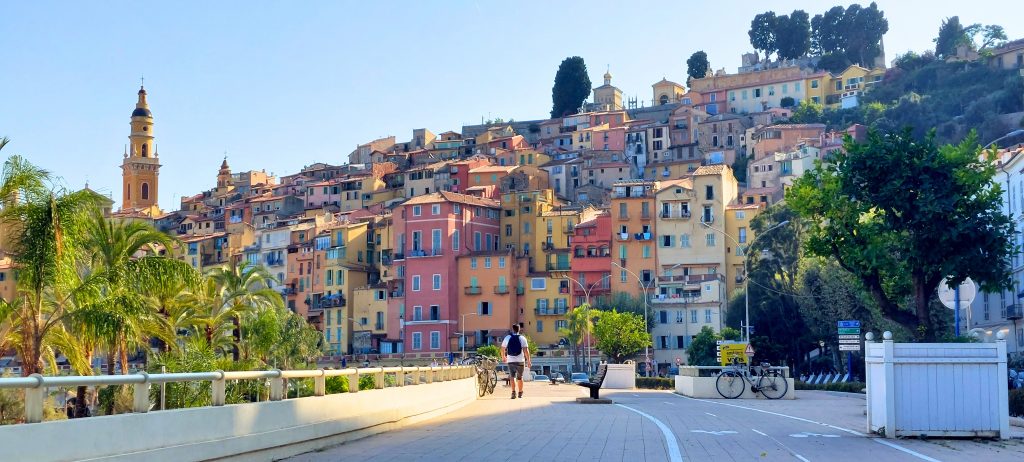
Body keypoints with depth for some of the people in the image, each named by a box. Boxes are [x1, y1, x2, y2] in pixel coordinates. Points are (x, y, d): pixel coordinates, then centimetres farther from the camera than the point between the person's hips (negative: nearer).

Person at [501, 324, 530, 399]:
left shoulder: (507, 338, 3)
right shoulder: (522, 338, -3)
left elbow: (503, 348, 11)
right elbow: (526, 350, -9)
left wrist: (503, 357, 28)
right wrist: (528, 361, -5)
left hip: (510, 361, 0)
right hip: (520, 361, 0)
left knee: (512, 376, 0)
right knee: (520, 377, 13)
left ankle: (513, 392, -20)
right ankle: (520, 393, 23)